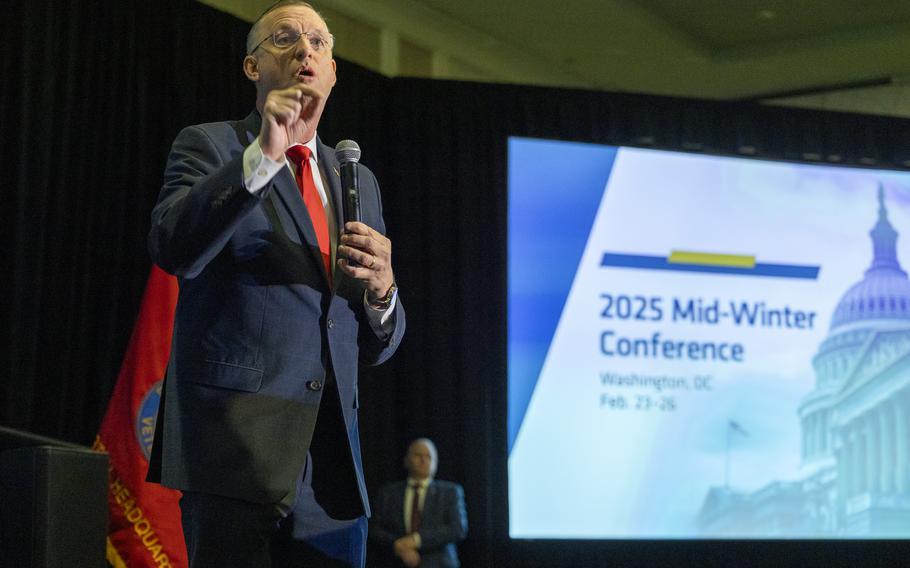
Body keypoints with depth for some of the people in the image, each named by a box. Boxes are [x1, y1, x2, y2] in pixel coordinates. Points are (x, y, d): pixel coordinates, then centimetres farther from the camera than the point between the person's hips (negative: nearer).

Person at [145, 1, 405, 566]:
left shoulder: (360, 180, 20)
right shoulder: (209, 146, 6)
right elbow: (174, 249, -14)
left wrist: (380, 288, -5)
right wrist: (262, 154, -20)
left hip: (335, 456, 5)